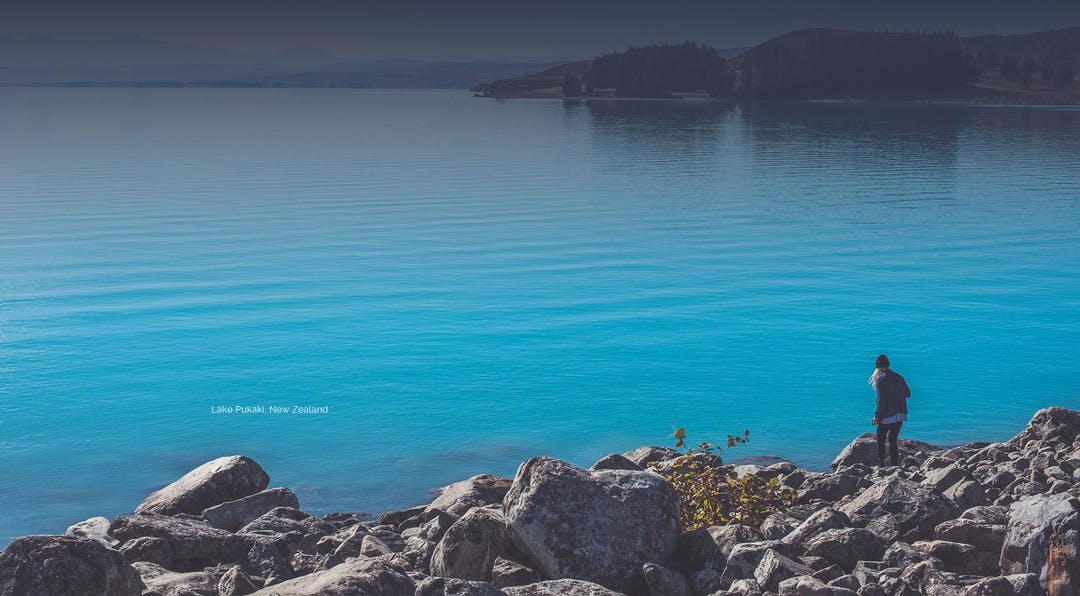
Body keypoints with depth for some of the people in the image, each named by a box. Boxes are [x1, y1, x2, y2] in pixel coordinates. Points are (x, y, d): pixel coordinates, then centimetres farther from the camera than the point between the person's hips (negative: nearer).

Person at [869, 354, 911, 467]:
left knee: (881, 441, 7)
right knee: (893, 440, 14)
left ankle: (881, 465, 3)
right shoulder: (898, 377, 7)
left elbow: (881, 399, -15)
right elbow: (908, 393, 13)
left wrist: (876, 416, -11)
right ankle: (895, 465, 10)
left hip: (886, 416, -6)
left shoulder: (881, 379, -11)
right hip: (900, 414, 6)